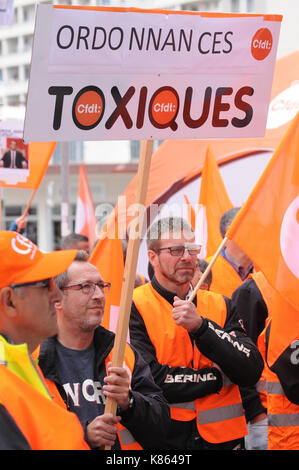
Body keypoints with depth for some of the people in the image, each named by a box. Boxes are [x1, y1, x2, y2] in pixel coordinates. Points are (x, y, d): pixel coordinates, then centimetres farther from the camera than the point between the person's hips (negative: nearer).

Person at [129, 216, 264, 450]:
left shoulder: (221, 306, 7)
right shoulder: (134, 309, -7)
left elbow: (252, 372, -5)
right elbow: (149, 380, -18)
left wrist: (201, 326, -17)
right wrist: (218, 377, -8)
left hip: (224, 438, 4)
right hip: (163, 440, -4)